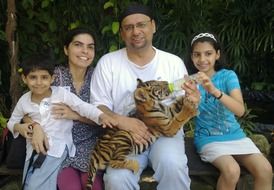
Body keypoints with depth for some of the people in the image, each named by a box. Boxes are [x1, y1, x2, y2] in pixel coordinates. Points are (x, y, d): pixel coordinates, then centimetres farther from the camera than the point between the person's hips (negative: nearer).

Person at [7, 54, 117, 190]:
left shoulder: (61, 93, -10)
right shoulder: (24, 101, 2)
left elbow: (83, 106, -17)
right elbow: (12, 121, 15)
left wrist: (102, 116, -34)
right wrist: (18, 127, -9)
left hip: (56, 148, -5)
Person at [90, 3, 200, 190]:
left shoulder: (174, 62, 3)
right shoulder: (108, 62, 1)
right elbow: (98, 107, 0)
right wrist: (121, 121, -22)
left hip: (166, 131, 1)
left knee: (173, 166, -31)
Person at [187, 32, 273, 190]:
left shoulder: (228, 75, -5)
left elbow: (240, 110, -20)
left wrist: (215, 91, -37)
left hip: (235, 135, 2)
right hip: (208, 138, -1)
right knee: (232, 171, -28)